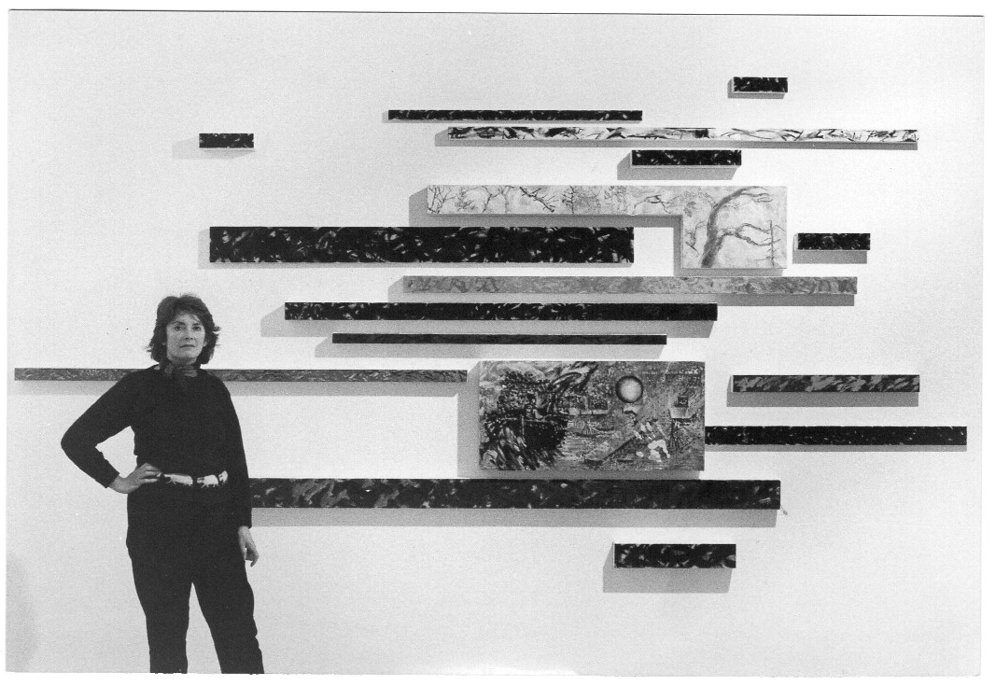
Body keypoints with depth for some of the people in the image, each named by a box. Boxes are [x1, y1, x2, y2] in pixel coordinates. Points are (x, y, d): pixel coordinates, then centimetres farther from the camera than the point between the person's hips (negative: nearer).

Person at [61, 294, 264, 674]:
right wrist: (117, 482, -4)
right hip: (160, 521, -3)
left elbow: (236, 458, 9)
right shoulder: (140, 386, -3)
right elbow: (76, 439, -2)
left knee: (239, 630, 1)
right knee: (166, 633, 7)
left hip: (216, 519, 3)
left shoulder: (215, 389, 8)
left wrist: (243, 523, 4)